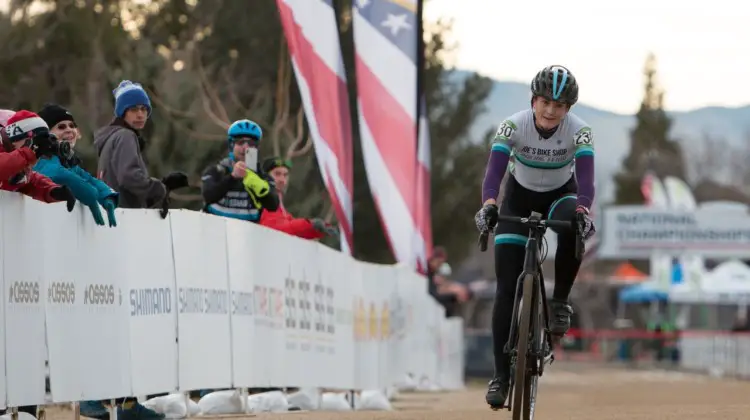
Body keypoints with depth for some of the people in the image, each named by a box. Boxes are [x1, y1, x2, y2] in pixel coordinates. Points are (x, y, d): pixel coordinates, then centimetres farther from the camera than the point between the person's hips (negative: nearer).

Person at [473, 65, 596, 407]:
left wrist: (583, 211, -55)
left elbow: (586, 178, -35)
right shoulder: (513, 126, -26)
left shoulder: (579, 131, -25)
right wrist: (488, 206, -56)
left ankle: (560, 301, -16)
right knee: (507, 289, -10)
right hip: (520, 197, 0)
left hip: (561, 195, 0)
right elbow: (494, 170, -37)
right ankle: (501, 375, -4)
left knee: (574, 227, -39)